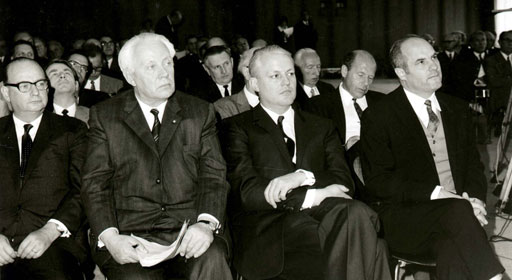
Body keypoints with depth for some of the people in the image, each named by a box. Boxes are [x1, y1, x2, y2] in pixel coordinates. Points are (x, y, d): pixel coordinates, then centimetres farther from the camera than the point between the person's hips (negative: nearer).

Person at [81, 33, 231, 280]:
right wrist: (109, 237, -14)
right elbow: (95, 184, 4)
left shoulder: (200, 112, 14)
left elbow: (214, 175, 6)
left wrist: (207, 223, -15)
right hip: (129, 233, 0)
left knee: (212, 259, -32)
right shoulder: (104, 116, 10)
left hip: (188, 227, 1)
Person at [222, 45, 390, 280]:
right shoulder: (237, 128, 11)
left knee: (355, 214, -32)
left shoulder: (321, 127, 24)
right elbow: (248, 192, -4)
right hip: (266, 226, -4)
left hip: (319, 215, 4)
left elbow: (344, 181, 9)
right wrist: (315, 196, -10)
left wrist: (304, 177, -11)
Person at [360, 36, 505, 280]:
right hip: (402, 216, -3)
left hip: (456, 208, 3)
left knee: (452, 248, -32)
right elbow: (378, 182, -7)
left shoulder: (457, 109, 15)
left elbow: (473, 163, 16)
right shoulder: (377, 116, -2)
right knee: (458, 211, -33)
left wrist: (475, 200, -7)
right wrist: (436, 194, -17)